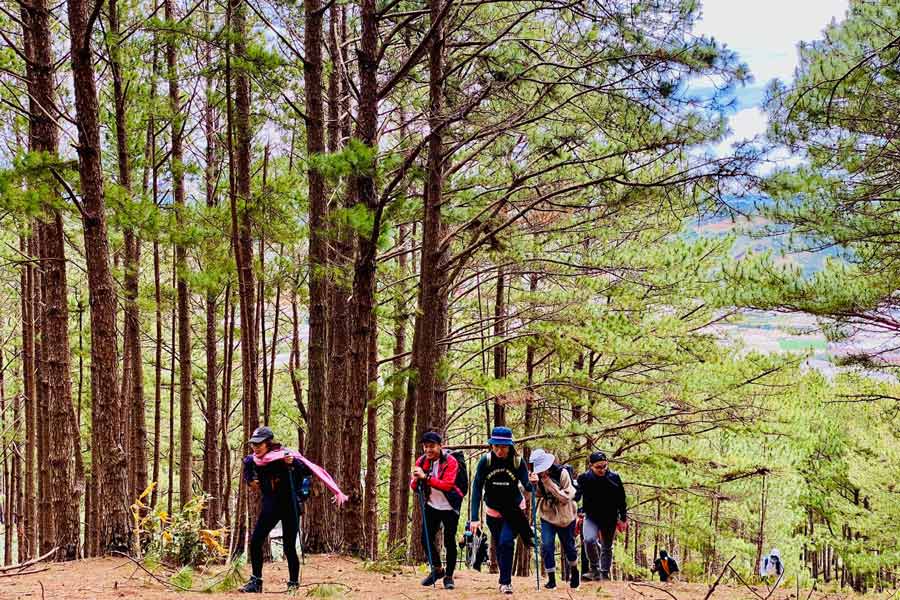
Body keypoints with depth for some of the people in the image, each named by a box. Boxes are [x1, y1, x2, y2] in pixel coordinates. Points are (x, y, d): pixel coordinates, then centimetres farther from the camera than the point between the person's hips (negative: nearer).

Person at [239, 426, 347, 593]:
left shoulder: (287, 455, -22)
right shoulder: (252, 461, -6)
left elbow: (315, 470, -25)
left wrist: (337, 492, -29)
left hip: (289, 506, -5)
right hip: (270, 507, 5)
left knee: (289, 547, -4)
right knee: (255, 542, -2)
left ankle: (294, 584, 14)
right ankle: (256, 582, 10)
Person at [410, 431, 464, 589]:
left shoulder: (450, 462, -18)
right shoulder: (421, 461, -4)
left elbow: (447, 485, -31)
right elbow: (414, 486, -3)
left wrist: (426, 477, -38)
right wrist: (416, 480, -27)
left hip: (449, 507, -4)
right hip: (431, 506, 5)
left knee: (449, 542, -4)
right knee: (426, 539, 2)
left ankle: (449, 576, 12)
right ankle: (437, 569, 25)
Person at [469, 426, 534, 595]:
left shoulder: (518, 462, -19)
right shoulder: (486, 461, -18)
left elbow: (526, 486, -20)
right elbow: (477, 488, -20)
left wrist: (532, 483, -45)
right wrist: (474, 518, -26)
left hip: (514, 510, -2)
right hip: (493, 511, 2)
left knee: (506, 541, -19)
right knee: (499, 547, 10)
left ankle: (505, 582, -8)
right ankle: (504, 579, 30)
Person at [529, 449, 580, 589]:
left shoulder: (562, 473, -22)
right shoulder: (537, 475, -10)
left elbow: (566, 497, -23)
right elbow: (537, 495, -5)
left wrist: (549, 483, -32)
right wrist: (533, 484, -27)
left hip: (565, 516, -2)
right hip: (547, 515, 2)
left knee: (568, 546, 13)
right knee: (546, 546, -11)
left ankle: (574, 572, 41)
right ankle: (551, 579, 2)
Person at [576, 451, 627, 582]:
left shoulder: (614, 477, -8)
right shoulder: (584, 478, -11)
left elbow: (621, 500, 3)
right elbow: (576, 496, -3)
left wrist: (623, 519, 7)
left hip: (610, 519, 2)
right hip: (591, 518, -2)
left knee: (607, 548, 13)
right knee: (589, 540, -25)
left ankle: (605, 575, 29)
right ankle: (595, 570, -6)